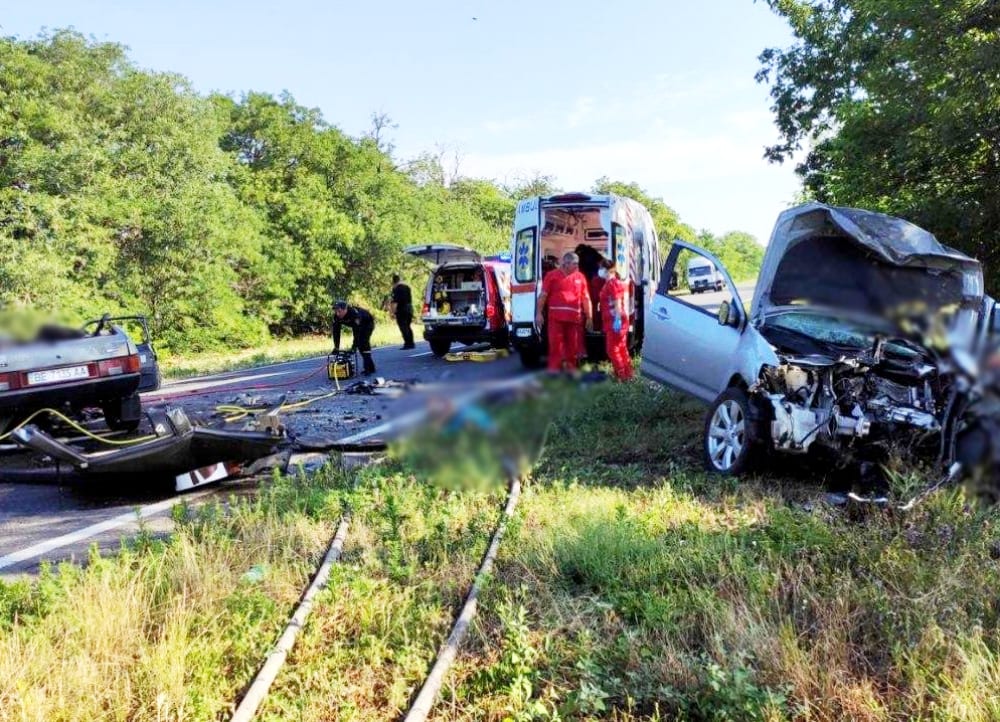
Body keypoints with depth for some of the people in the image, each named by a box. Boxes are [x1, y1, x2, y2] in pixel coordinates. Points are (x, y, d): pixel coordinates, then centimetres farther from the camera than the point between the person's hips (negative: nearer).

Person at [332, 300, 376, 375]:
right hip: (356, 325, 7)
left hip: (367, 322, -7)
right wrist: (336, 347, -21)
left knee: (364, 342, -21)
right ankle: (370, 367, 16)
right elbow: (336, 331, -17)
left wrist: (354, 345, -39)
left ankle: (368, 368, -20)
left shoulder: (354, 313, -41)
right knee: (359, 344, 4)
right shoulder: (336, 317, -21)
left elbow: (357, 330, -40)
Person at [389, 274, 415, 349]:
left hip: (401, 310, -8)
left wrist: (393, 312, -16)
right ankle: (411, 343, 15)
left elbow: (395, 301, -18)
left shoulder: (396, 288, -12)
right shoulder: (407, 287, 14)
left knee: (403, 327, -6)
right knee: (408, 327, 16)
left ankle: (407, 344, -10)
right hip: (409, 308, 8)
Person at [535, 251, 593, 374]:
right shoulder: (552, 276, 5)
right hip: (556, 318, -3)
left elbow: (586, 298, 12)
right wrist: (539, 313, -5)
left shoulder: (580, 277, 12)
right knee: (555, 346, -5)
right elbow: (543, 296, 3)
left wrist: (589, 317, 9)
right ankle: (553, 371, -1)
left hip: (574, 319, 3)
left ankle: (571, 370, 17)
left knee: (572, 347, 7)